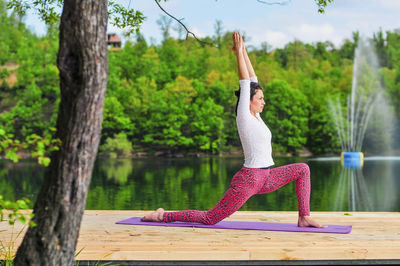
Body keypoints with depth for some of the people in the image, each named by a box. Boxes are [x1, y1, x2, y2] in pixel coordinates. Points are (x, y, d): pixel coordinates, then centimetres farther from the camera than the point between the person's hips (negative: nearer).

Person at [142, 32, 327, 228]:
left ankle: (304, 217, 5)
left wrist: (243, 51, 13)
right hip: (248, 180, -9)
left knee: (302, 169, 7)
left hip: (264, 178, 9)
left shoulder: (254, 116, 11)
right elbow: (245, 83, -13)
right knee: (209, 218, -6)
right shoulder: (244, 117, -10)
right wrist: (239, 52, -8)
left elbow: (252, 80, 12)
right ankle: (163, 216, 8)